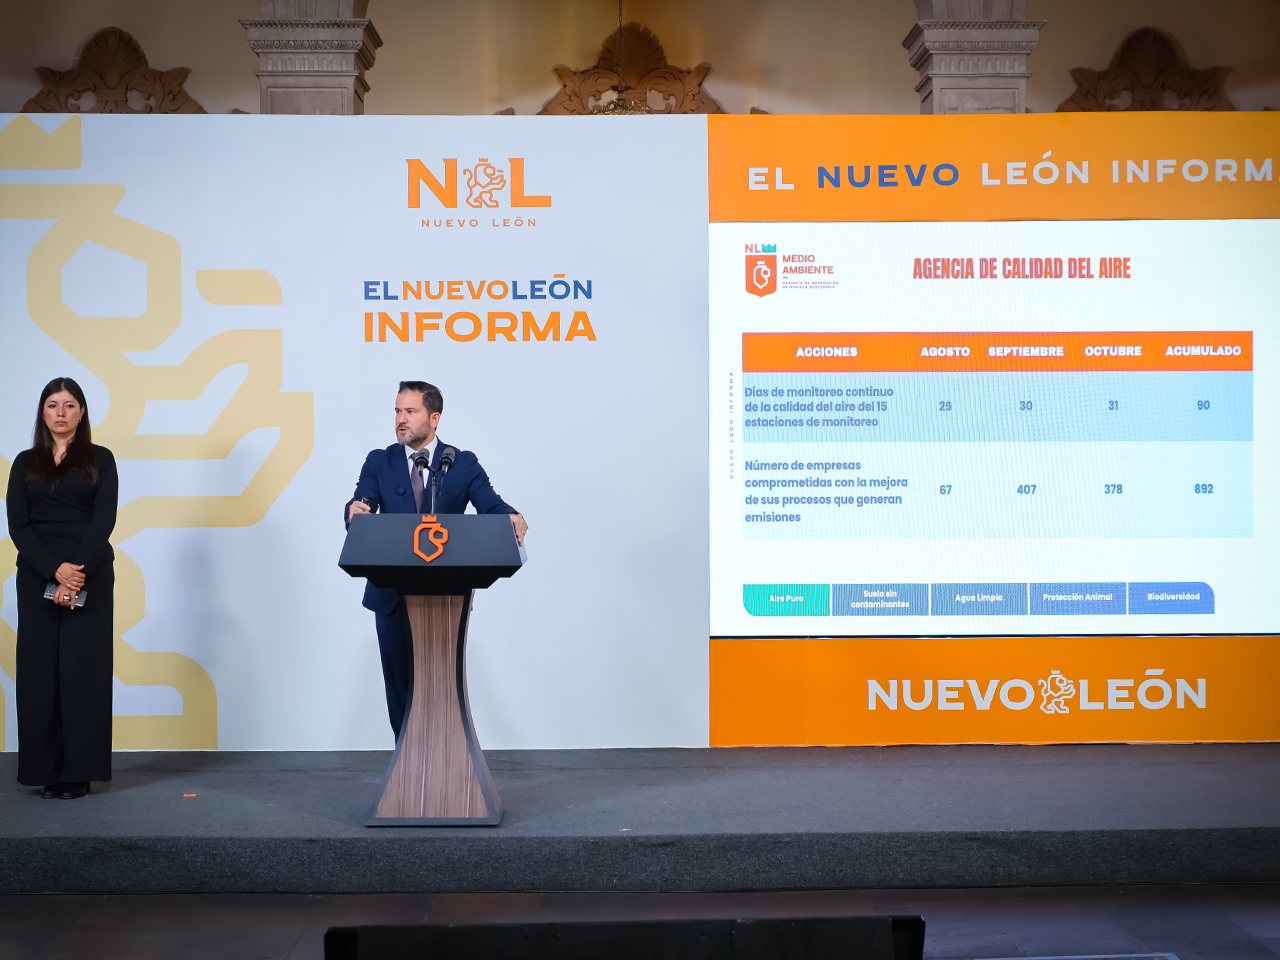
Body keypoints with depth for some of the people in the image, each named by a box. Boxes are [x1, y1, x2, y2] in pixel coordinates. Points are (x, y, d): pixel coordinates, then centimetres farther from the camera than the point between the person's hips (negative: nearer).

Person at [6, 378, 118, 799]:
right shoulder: (25, 463, 10)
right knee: (40, 668, 1)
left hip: (90, 575, -2)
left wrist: (79, 570, -17)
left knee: (83, 667, -3)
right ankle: (47, 771, 8)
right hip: (38, 575, 2)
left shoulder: (99, 459, 5)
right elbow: (18, 525, 0)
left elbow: (104, 519, -5)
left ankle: (79, 772, 3)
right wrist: (56, 570, -14)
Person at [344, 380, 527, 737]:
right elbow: (359, 508, -10)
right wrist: (355, 512, -34)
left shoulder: (463, 464, 1)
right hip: (393, 593, 1)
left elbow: (491, 507, -11)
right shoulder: (379, 462, 4)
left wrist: (512, 517, -34)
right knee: (399, 679, 8)